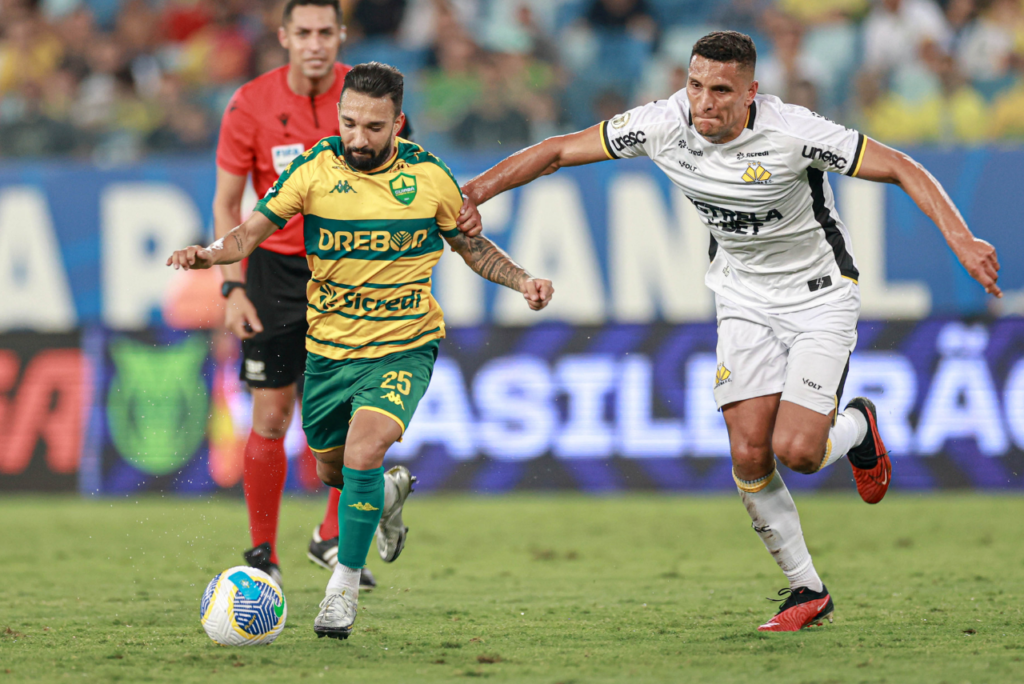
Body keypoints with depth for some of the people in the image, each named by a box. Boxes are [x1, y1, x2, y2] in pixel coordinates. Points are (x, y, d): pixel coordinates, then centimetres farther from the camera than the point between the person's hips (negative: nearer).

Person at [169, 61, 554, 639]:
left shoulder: (429, 175, -7)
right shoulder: (315, 170, -10)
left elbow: (472, 245, 8)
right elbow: (254, 230, -10)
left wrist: (521, 280, -7)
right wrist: (212, 254, -31)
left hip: (404, 347, -2)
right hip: (328, 347, 3)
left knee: (363, 455, -24)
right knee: (332, 471, 16)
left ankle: (346, 584, -7)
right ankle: (385, 498, 54)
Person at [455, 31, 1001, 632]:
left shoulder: (794, 133, -27)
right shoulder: (665, 125, -16)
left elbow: (903, 169, -22)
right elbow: (560, 150, -6)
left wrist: (962, 241, -34)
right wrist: (476, 191, -15)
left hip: (821, 294, -4)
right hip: (745, 299, 4)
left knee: (796, 450, -16)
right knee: (749, 455, -6)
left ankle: (855, 427, 21)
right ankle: (808, 591, 12)